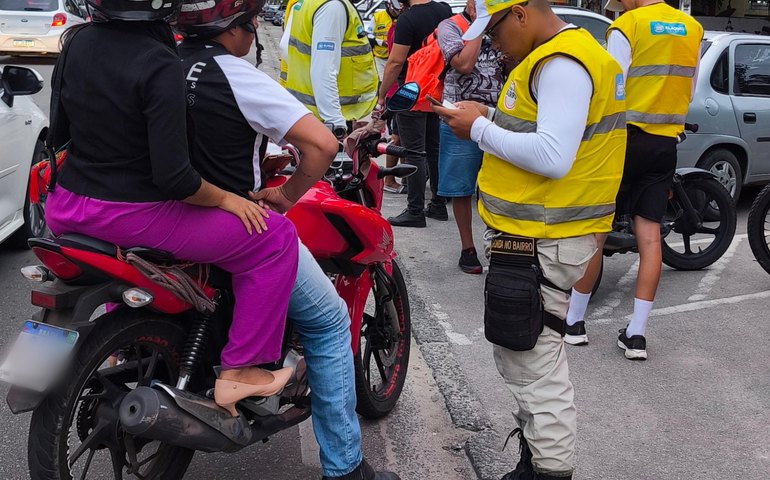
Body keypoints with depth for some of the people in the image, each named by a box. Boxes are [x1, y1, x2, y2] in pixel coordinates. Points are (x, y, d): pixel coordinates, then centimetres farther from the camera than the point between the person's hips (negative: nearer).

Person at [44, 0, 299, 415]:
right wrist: (225, 199, -7)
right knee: (276, 237, -2)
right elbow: (172, 175, -24)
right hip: (136, 216, -8)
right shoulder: (159, 64, -20)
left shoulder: (76, 43, 2)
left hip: (67, 209, 8)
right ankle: (237, 372, 1)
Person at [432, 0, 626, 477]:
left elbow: (553, 157, -28)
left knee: (535, 363, -3)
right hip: (538, 234, 11)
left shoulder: (562, 64, -19)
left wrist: (480, 130, -18)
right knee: (528, 356, 21)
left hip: (542, 242, -11)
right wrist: (492, 117, 4)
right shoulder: (557, 55, 15)